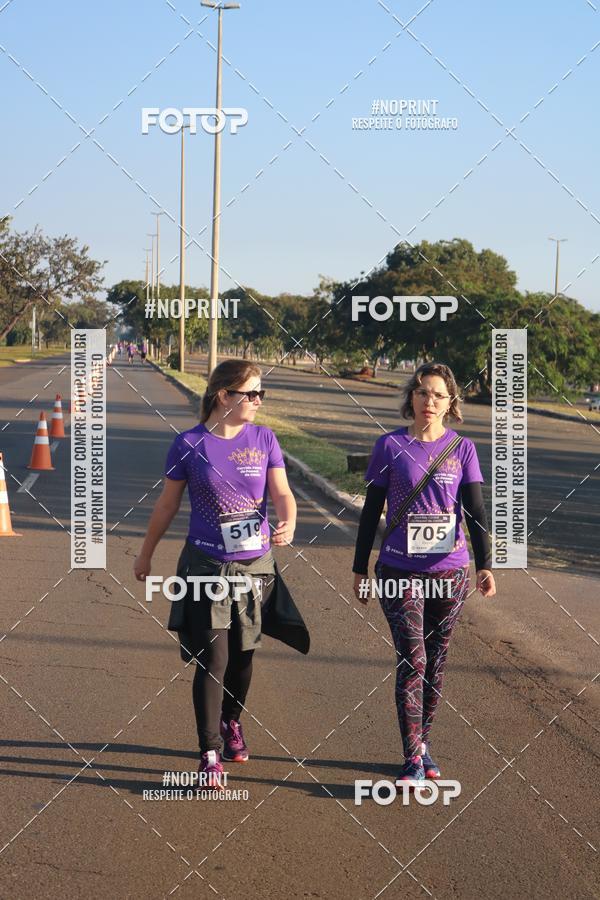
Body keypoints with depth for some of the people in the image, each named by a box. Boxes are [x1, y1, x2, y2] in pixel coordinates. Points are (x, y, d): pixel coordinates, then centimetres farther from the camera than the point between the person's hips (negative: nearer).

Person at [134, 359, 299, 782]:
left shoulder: (264, 439, 0)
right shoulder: (190, 444, -7)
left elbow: (282, 493, -6)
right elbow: (168, 504, 3)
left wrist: (288, 525, -29)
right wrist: (146, 555, 12)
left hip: (256, 564, 3)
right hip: (207, 565, -3)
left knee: (242, 654, 14)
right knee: (213, 660, -7)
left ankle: (232, 723, 40)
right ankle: (210, 753, 1)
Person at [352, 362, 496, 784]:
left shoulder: (462, 449, 3)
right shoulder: (390, 446, 0)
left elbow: (476, 510, -2)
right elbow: (371, 511, 5)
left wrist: (485, 566, -14)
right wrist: (360, 570, 7)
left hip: (450, 573, 2)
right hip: (400, 573, -2)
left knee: (436, 662, 10)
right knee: (412, 661, -10)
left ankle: (423, 743, 24)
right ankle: (414, 758, -9)